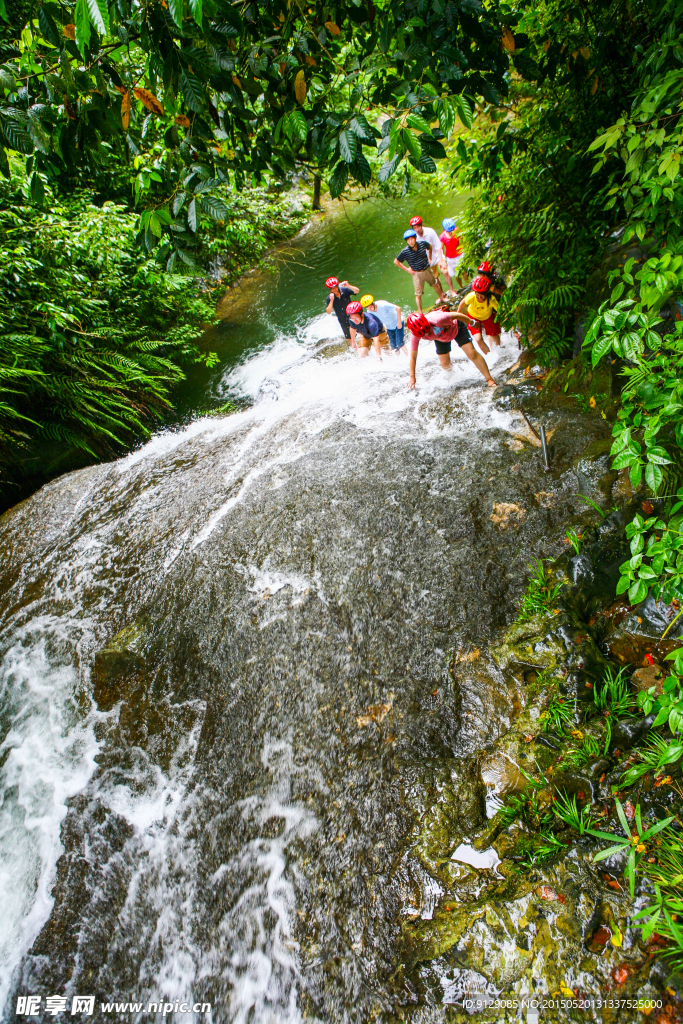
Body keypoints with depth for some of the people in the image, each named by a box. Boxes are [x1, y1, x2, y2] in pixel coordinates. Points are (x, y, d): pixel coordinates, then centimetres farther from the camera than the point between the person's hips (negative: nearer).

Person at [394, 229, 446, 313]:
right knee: (418, 294, 0)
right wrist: (406, 269, -7)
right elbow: (396, 261, -7)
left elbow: (430, 247, 13)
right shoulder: (405, 252, -20)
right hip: (417, 274, -4)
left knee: (435, 284, 23)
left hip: (427, 270, 4)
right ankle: (420, 312, 13)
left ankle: (442, 298, 50)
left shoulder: (422, 243, -11)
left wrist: (429, 258, 11)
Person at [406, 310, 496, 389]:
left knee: (472, 354, -11)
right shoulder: (415, 335, -31)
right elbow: (413, 357, -22)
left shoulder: (437, 320, -45)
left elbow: (456, 315, -27)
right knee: (445, 364, 2)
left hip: (456, 327, -3)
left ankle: (490, 379, 1)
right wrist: (412, 378, -21)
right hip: (441, 338, 4)